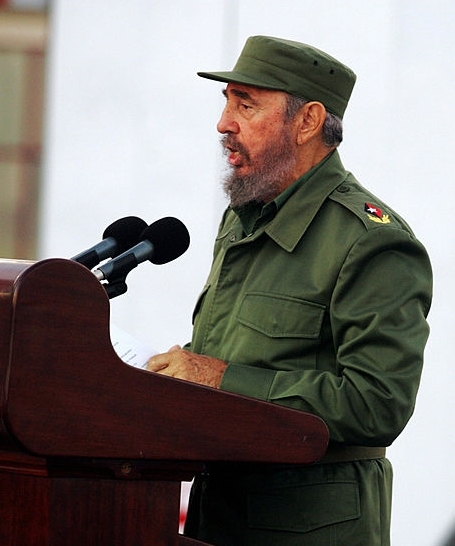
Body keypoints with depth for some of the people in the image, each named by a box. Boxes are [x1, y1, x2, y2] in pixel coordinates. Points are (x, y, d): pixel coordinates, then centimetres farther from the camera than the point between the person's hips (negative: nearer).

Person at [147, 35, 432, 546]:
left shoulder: (373, 243, -15)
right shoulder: (239, 220, 14)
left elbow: (378, 406, -25)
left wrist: (225, 379, -23)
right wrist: (177, 371, 1)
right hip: (216, 504, 8)